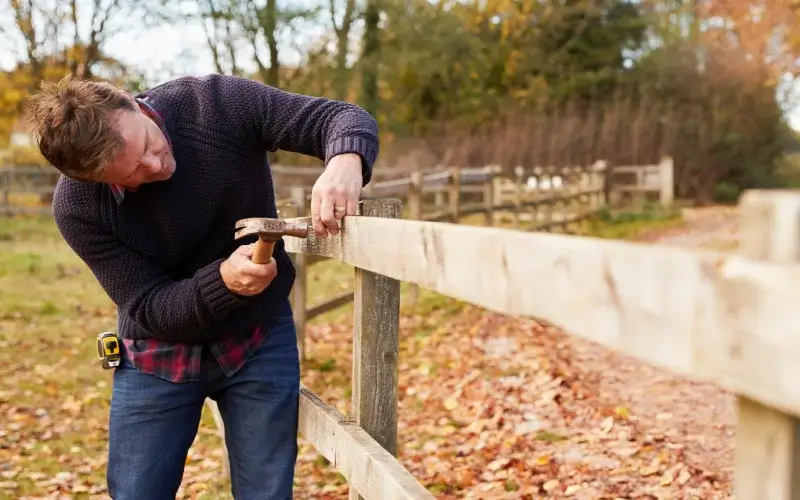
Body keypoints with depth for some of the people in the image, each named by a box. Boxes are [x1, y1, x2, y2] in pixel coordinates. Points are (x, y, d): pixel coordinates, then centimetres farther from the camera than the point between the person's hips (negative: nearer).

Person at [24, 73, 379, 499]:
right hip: (156, 356, 0)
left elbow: (349, 118, -20)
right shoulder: (77, 208, -21)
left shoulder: (219, 103, -22)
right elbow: (151, 309, -17)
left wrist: (344, 162, -44)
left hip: (260, 341, 1)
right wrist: (223, 279, -38)